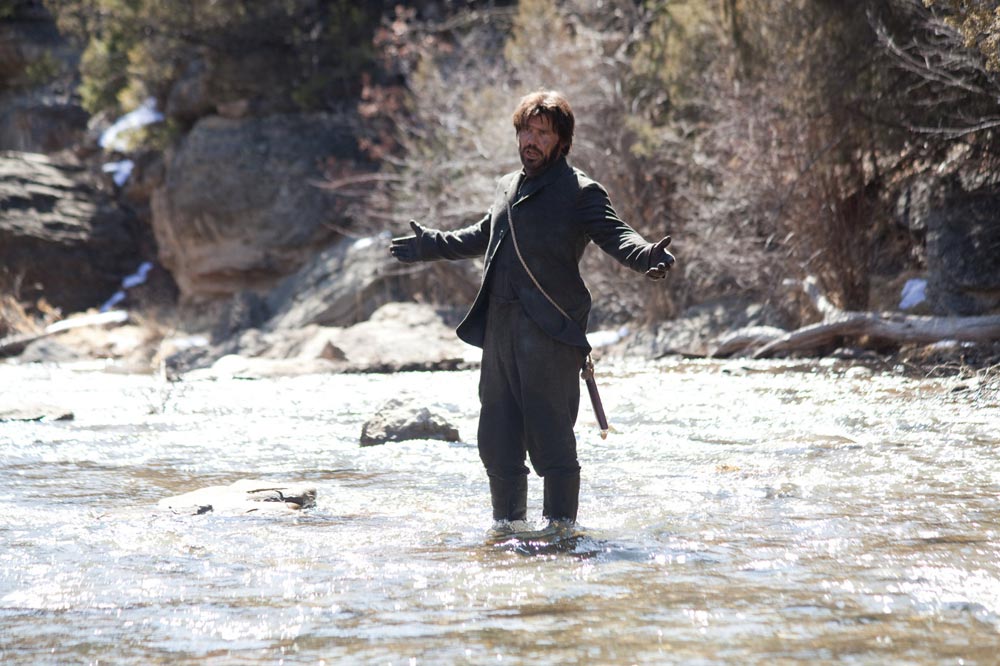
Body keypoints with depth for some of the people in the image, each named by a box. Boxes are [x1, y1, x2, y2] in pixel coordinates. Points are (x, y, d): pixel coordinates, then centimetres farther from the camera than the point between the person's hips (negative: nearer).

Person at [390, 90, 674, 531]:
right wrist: (432, 246, 46)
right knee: (497, 437, 11)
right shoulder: (508, 188, 21)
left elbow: (613, 234, -14)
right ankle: (507, 524, 22)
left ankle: (560, 526, -1)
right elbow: (484, 237, 38)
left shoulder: (580, 191, -1)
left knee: (551, 436, -8)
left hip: (550, 329, -7)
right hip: (499, 326, 7)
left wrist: (646, 256, -34)